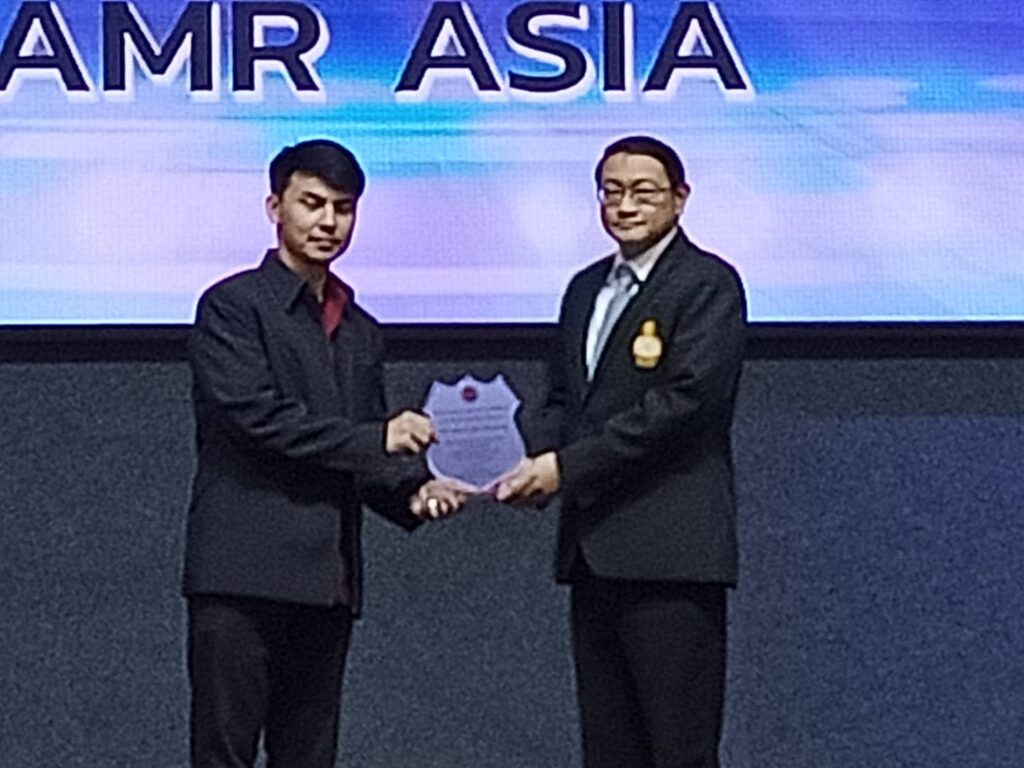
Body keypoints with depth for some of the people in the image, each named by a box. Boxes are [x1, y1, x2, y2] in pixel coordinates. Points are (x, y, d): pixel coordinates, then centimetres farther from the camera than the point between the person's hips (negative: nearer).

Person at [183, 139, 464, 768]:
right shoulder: (233, 306, -1)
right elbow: (256, 417, -14)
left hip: (328, 577, 7)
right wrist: (378, 438, -15)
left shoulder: (361, 332, 20)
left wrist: (412, 493, 0)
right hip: (244, 572, -6)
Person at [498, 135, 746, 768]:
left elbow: (683, 401, -15)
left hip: (669, 549, -8)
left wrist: (567, 467, -15)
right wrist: (539, 461, -1)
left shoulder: (708, 284, -5)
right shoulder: (587, 288, 19)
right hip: (594, 549, 8)